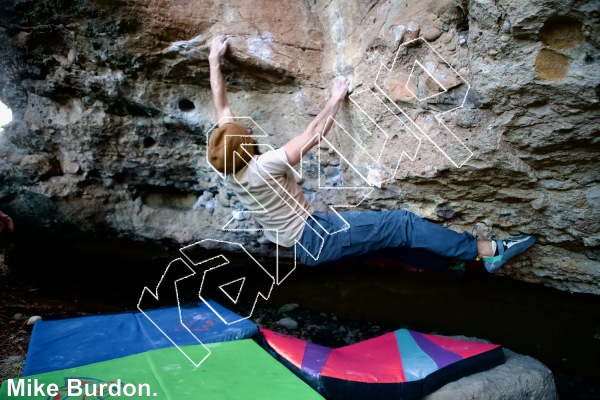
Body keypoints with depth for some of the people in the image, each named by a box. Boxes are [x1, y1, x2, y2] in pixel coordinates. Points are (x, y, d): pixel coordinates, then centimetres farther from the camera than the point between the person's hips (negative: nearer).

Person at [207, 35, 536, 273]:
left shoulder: (228, 169, -2)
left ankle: (444, 260, 18)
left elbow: (222, 107, 7)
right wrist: (336, 99, -4)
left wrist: (214, 60, 16)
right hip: (315, 238, -10)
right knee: (402, 224, -12)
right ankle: (489, 251, -5)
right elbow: (314, 133, -20)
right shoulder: (262, 167, -27)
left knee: (389, 234, 12)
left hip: (302, 244, 10)